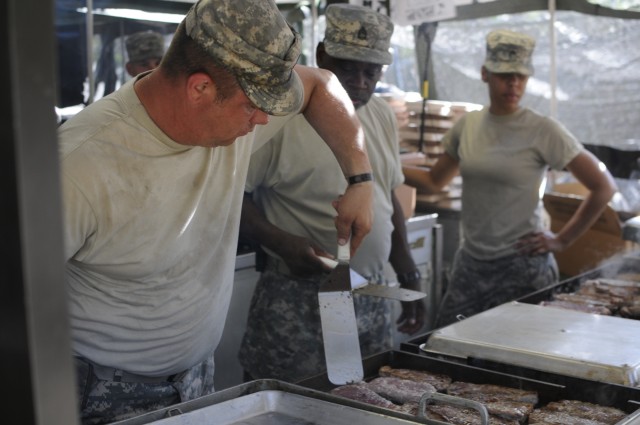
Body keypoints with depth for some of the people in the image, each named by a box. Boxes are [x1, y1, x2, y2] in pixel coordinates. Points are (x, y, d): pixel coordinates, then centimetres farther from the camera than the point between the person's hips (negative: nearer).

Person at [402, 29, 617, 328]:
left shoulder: (543, 131, -10)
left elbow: (603, 187, -6)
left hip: (521, 267, -4)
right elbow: (434, 181, 17)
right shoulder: (467, 126, 5)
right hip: (470, 262, 5)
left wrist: (562, 241, -6)